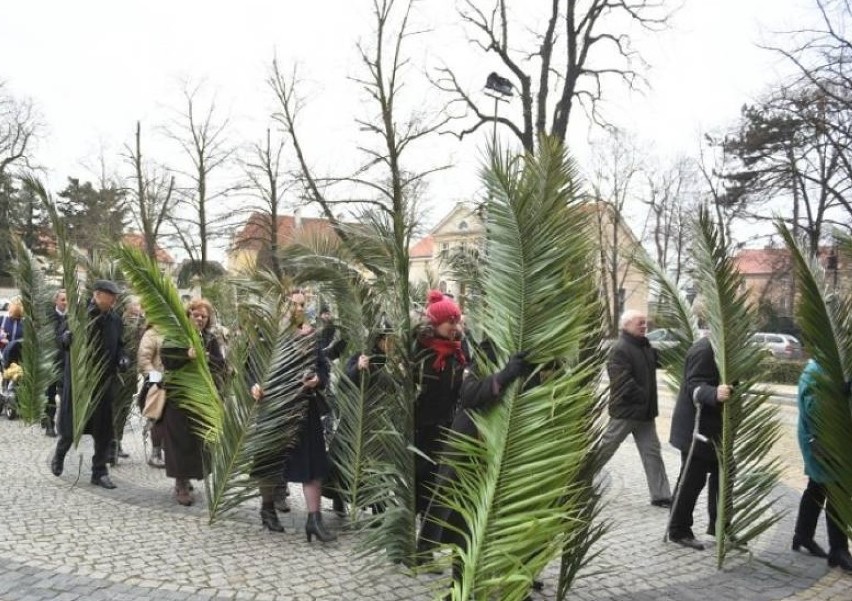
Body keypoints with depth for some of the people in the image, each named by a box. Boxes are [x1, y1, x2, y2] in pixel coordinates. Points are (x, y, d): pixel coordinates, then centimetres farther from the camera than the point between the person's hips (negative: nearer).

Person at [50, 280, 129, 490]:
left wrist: (122, 358, -6)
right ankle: (59, 454, 38)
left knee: (103, 428, 5)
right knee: (72, 423, 7)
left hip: (105, 381, 3)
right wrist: (69, 336, -31)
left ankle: (99, 472, 15)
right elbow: (64, 339, -8)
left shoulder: (115, 320, 4)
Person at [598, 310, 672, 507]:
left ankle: (661, 495, 14)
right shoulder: (620, 350, -17)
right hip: (625, 410, -8)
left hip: (645, 411, 8)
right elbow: (624, 383, -22)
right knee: (605, 447, 4)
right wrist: (643, 397, -19)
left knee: (652, 452, 8)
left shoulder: (645, 347, 11)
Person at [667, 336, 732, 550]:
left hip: (713, 426, 10)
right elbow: (695, 386, -30)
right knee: (692, 479, -2)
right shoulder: (704, 349, -21)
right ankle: (679, 530, 11)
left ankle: (718, 525, 29)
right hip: (697, 428, -10)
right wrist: (715, 394, -48)